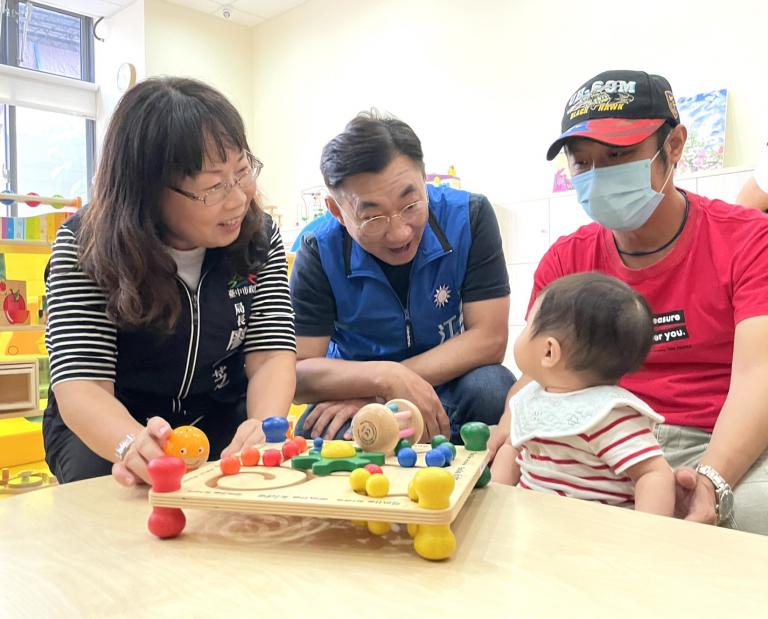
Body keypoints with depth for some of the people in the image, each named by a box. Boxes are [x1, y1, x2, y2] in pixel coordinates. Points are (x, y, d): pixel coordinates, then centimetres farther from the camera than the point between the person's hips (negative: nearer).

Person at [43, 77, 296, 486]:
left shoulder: (259, 236, -9)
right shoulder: (84, 246, -17)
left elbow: (272, 352, -15)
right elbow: (81, 384, -25)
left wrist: (263, 425, -38)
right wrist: (136, 447, -48)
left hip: (221, 422, 2)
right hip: (111, 428, -1)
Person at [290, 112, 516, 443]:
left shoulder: (470, 216, -17)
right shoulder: (320, 252, -16)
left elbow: (488, 339, -19)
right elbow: (299, 373, -17)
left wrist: (374, 394, -22)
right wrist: (386, 377, -35)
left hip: (452, 385, 3)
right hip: (357, 391, -2)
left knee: (490, 388, -30)